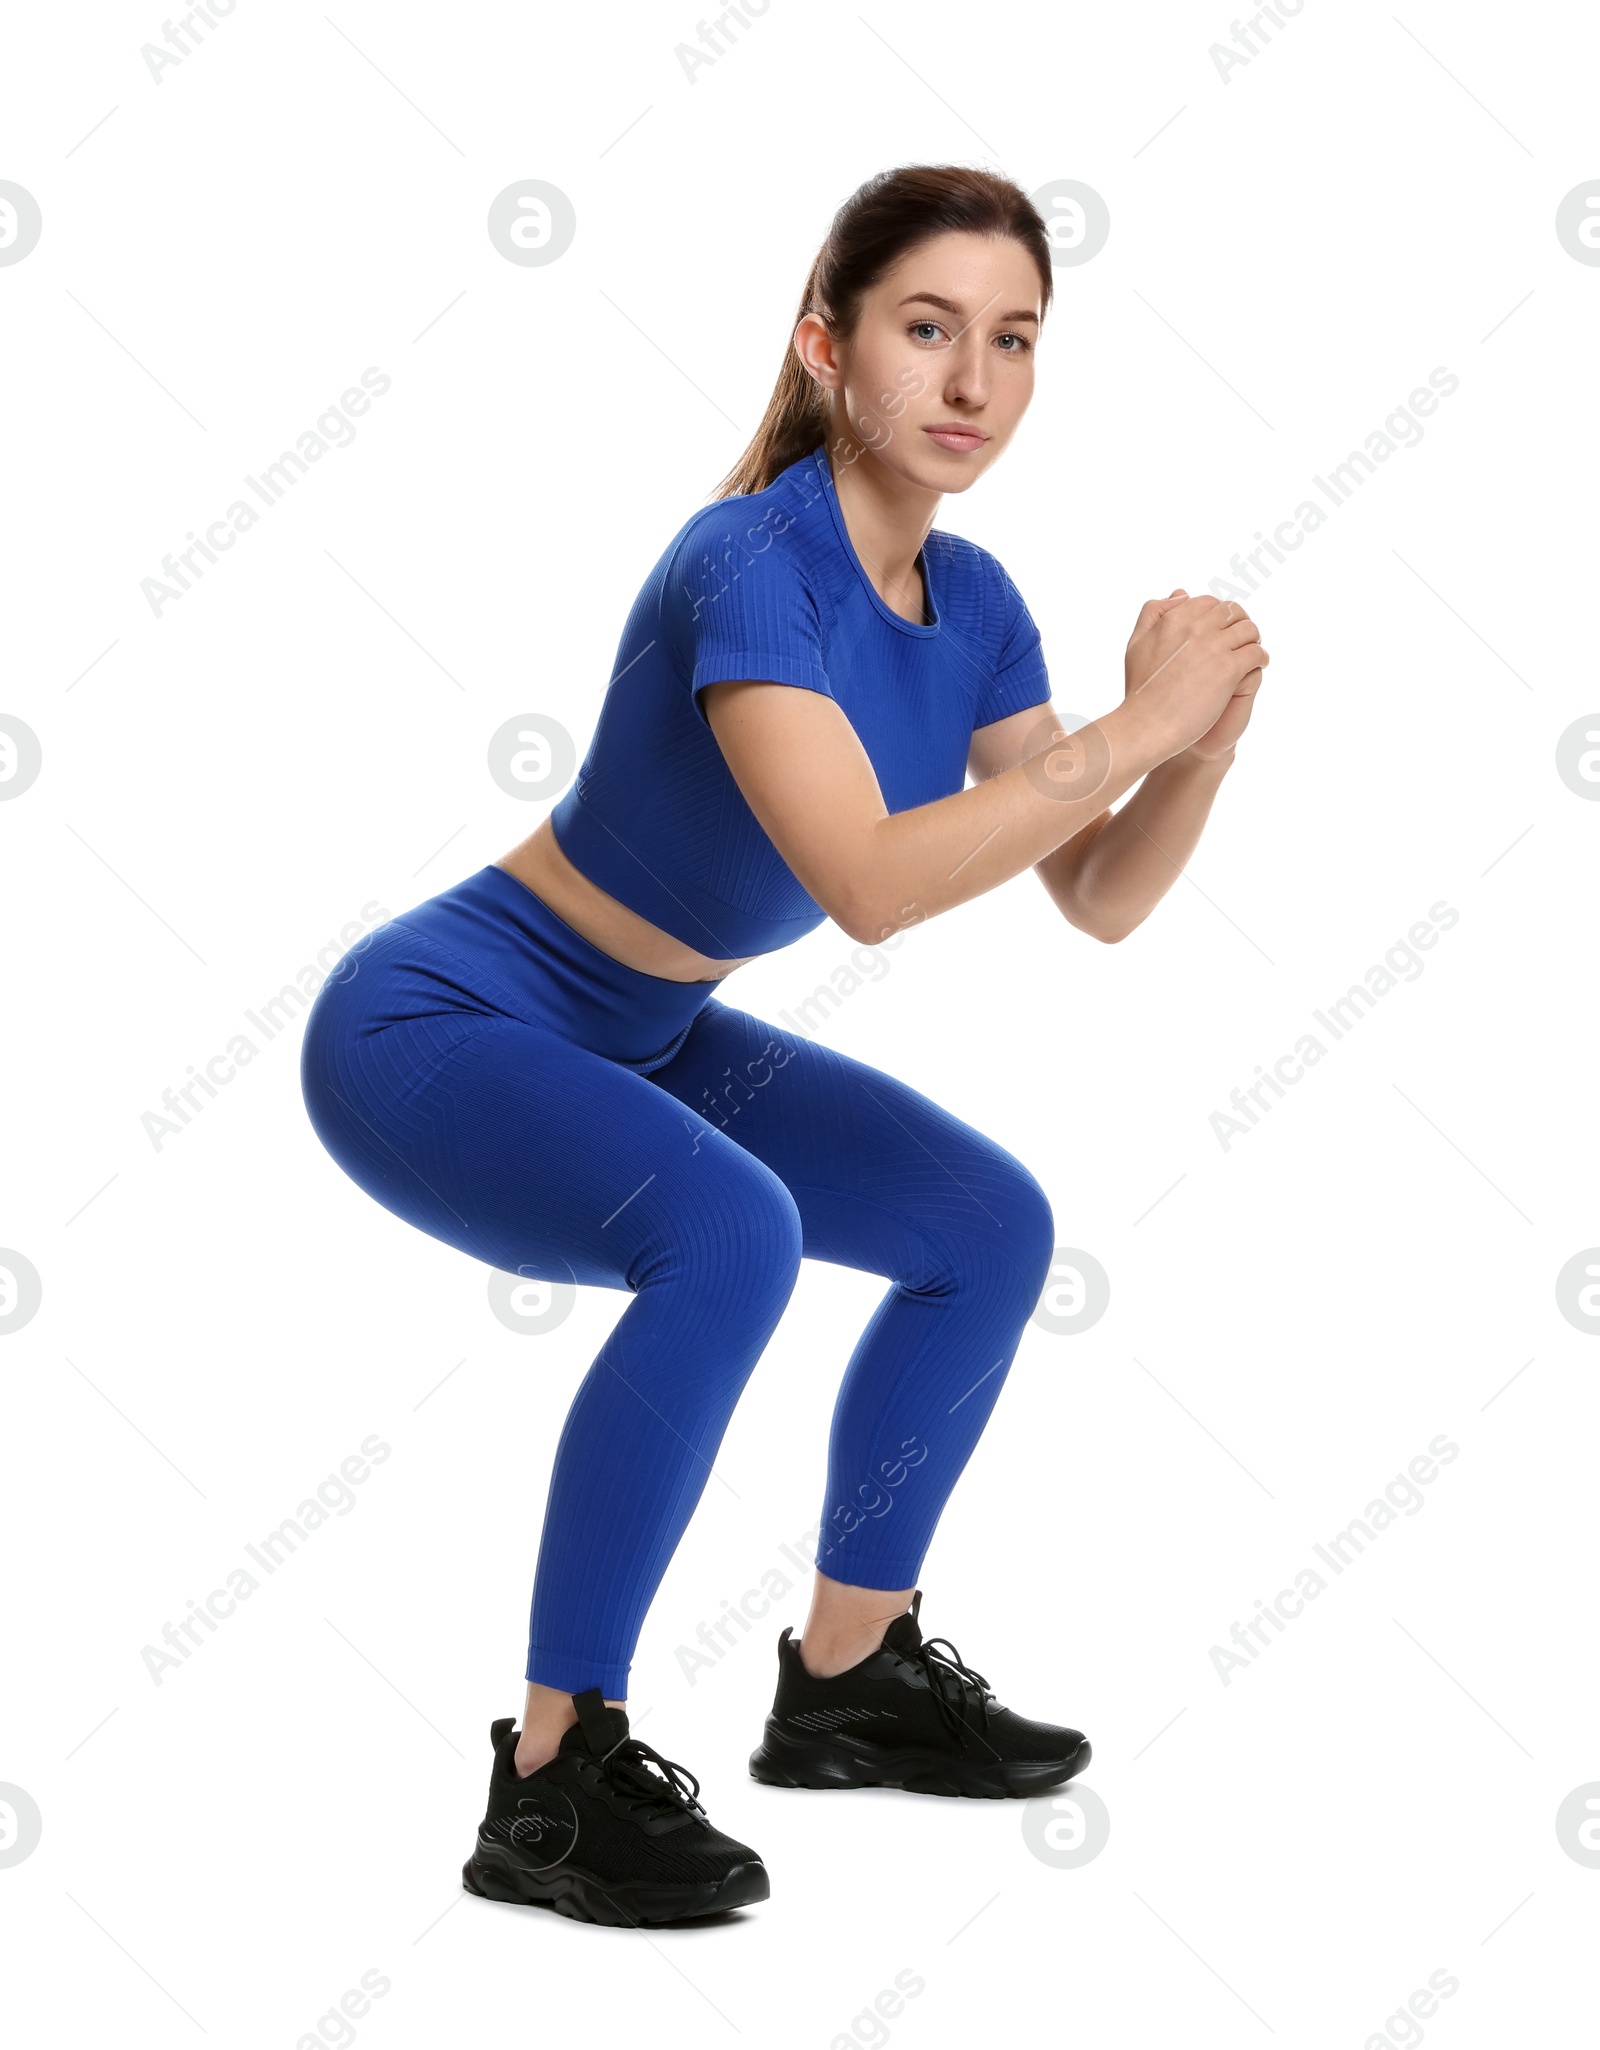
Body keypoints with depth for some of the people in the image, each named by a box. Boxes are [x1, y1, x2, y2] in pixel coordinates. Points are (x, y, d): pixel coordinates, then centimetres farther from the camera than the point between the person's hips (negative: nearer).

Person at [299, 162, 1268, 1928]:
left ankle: (844, 1679, 20)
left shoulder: (972, 602, -2)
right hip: (434, 1027, -9)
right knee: (730, 1233, -34)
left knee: (994, 1226, 7)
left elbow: (1098, 899, 0)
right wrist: (1127, 727, -34)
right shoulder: (750, 562, -27)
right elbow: (869, 883, -39)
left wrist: (1204, 743, -17)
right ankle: (555, 1780, -22)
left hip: (637, 1041, 9)